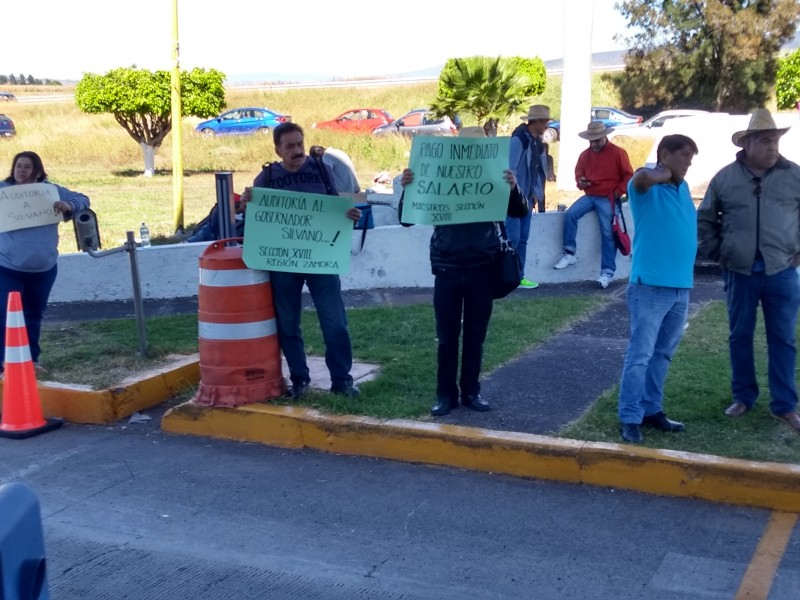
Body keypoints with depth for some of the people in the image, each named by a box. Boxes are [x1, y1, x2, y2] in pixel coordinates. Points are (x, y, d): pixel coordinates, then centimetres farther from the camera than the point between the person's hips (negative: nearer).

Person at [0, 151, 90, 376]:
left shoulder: (51, 190, 3)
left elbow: (82, 200, 6)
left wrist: (69, 206, -17)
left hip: (44, 268, 3)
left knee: (34, 315, 17)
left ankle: (31, 359, 30)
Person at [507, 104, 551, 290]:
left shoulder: (537, 142, 12)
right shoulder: (518, 139, -14)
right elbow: (510, 169, -17)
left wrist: (536, 193, 8)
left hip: (526, 197, 8)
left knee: (522, 239, 9)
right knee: (512, 238, -9)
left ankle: (518, 277, 15)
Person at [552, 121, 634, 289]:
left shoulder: (618, 153, -6)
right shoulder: (585, 154, 7)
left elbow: (628, 176, -2)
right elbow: (579, 172, 20)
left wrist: (617, 192, -12)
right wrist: (580, 181, -3)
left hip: (607, 199, -4)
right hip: (589, 196, 5)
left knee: (607, 234, -6)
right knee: (570, 214, -18)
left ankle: (607, 272, -1)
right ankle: (570, 253, -7)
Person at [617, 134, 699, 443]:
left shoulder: (682, 188, 15)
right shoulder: (647, 186, -7)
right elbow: (643, 177, -33)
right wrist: (665, 174, -14)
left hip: (681, 286, 8)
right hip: (650, 285, -8)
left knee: (662, 354, 15)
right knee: (640, 354, -6)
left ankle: (651, 409, 25)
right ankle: (629, 418, 0)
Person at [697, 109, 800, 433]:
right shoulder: (725, 177, 0)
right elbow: (705, 219, 10)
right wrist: (716, 253, 4)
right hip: (740, 273, 1)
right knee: (740, 336, 10)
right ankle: (743, 397, 26)